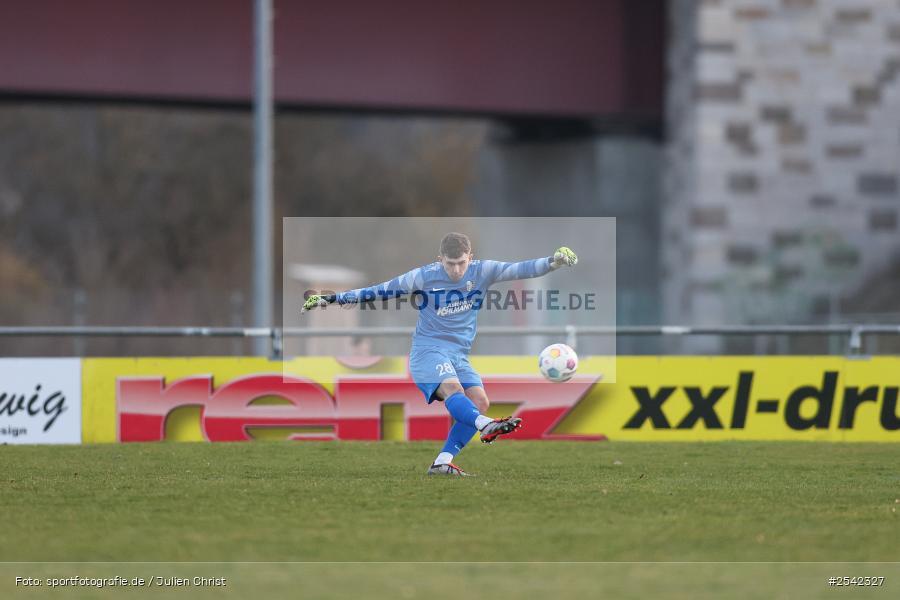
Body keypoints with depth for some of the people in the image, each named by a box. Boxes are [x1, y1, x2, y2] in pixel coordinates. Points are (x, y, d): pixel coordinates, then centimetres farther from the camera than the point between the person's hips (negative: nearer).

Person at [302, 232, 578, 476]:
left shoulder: (482, 272, -1)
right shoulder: (423, 277, -7)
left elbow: (518, 270, -9)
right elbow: (382, 290, 0)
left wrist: (553, 262, -25)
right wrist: (333, 298, 1)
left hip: (459, 355, 5)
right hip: (428, 348, -5)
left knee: (479, 401, -13)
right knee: (452, 388, -31)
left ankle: (442, 463, -12)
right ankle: (486, 426, -61)